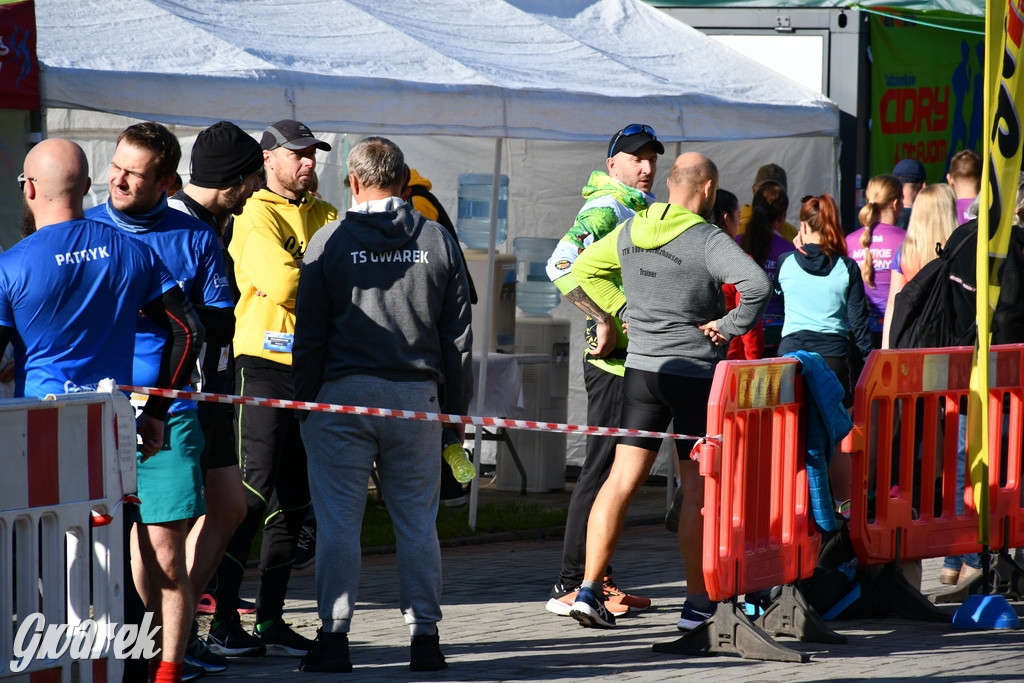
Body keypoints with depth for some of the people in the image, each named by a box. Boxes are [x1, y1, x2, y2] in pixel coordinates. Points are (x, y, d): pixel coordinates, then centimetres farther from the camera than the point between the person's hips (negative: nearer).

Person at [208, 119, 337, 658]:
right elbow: (281, 283, -21)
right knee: (253, 488, -11)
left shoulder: (325, 216, 17)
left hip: (312, 365, 7)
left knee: (293, 496, 8)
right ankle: (224, 620, -8)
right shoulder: (257, 216, -7)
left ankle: (271, 619, 13)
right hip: (264, 361, -7)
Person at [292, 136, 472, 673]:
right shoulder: (437, 241, 5)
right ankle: (425, 638, 7)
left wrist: (306, 400, 6)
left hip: (343, 391, -2)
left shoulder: (331, 241, -2)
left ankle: (334, 638, -1)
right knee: (417, 522, 8)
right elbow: (458, 336, 8)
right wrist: (455, 407, 14)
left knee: (338, 522, 1)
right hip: (417, 396, 2)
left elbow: (309, 333, -1)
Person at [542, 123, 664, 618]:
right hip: (614, 359, -10)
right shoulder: (605, 209, -12)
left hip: (640, 358, 10)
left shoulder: (642, 210, 19)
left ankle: (599, 579, 17)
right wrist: (605, 321, -24)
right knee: (602, 467, -9)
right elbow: (562, 266, -26)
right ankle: (570, 586, -7)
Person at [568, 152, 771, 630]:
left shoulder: (629, 232, 6)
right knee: (698, 488, 4)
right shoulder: (708, 241, -13)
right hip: (697, 373, -5)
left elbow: (585, 268, 21)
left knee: (622, 479, 3)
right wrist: (731, 325, -13)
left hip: (641, 369, 5)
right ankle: (697, 604, 8)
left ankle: (589, 590, -4)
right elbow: (757, 285, -27)